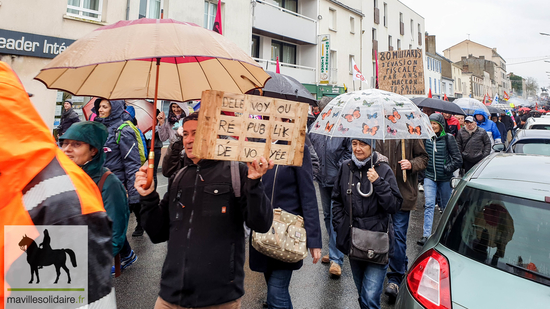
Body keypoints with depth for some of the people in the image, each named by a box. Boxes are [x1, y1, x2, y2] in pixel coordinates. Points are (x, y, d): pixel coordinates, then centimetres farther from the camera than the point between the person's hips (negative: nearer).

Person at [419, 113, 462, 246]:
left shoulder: (448, 138, -6)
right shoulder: (426, 137, 1)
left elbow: (458, 160, -5)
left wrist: (446, 169, -12)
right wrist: (424, 168, 3)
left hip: (445, 179, -1)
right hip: (429, 177, 1)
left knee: (446, 206, 13)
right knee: (429, 205, -9)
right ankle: (426, 235, -11)